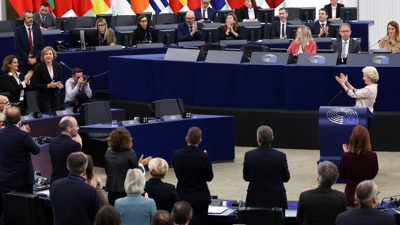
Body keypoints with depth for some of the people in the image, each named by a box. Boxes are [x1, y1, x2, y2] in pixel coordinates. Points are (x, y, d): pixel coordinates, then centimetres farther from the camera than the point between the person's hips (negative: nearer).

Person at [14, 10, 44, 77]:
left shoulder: (37, 29, 9)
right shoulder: (18, 30, -2)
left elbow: (41, 46, 7)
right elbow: (17, 47, -7)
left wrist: (35, 58, -6)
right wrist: (28, 59, -11)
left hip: (35, 61, 3)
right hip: (23, 61, -2)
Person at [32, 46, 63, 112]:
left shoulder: (57, 66, 3)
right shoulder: (38, 67, -8)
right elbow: (35, 85, -9)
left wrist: (59, 84, -11)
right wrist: (48, 86, -20)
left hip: (55, 96, 4)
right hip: (43, 97, -4)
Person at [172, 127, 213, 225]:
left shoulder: (176, 155, -10)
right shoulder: (205, 157, -18)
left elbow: (178, 174, 5)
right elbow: (209, 178, -4)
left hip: (182, 197, 3)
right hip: (200, 198, -3)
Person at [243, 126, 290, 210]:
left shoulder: (249, 155, -8)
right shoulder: (281, 156, -11)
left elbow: (246, 178, 6)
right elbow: (286, 178, 3)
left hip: (255, 201, 1)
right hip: (276, 201, -1)